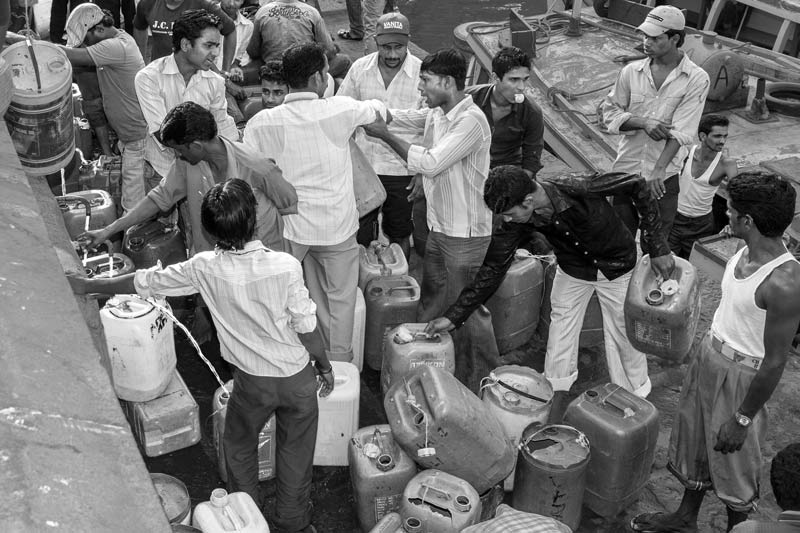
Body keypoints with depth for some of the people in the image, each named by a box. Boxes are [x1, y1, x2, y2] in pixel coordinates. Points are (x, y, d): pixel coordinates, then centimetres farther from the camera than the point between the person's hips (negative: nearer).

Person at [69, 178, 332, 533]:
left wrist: (87, 286, 10)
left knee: (239, 446, 27)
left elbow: (143, 282, -5)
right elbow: (307, 326, -12)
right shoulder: (286, 266, -22)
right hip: (298, 377, 0)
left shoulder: (204, 269, -17)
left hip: (253, 383, 1)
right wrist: (324, 363, 7)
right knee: (296, 451, 20)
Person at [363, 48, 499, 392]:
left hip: (465, 234, -9)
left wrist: (385, 135, -19)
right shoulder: (436, 114, 5)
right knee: (432, 300, 20)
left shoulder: (471, 121, -22)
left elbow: (430, 163, -27)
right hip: (439, 227, 9)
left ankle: (484, 382, 20)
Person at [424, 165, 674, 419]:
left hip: (617, 268, -3)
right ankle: (550, 431, 19)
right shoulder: (514, 223, -25)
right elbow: (493, 269, -15)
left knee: (624, 337, 5)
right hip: (572, 271, 3)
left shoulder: (579, 188, -39)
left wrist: (658, 248, -23)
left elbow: (636, 184, -25)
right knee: (559, 346, 3)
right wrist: (453, 316, -17)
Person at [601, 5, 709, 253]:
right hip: (626, 168, 3)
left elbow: (682, 130, -15)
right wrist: (643, 122, -14)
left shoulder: (696, 79, -7)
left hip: (664, 176, -2)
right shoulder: (631, 71, 2)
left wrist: (658, 170, -26)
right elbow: (610, 112, 4)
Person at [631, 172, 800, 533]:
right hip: (708, 355, 8)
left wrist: (742, 419, -17)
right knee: (694, 441, 23)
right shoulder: (746, 251, -5)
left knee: (733, 461, 12)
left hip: (740, 375, -8)